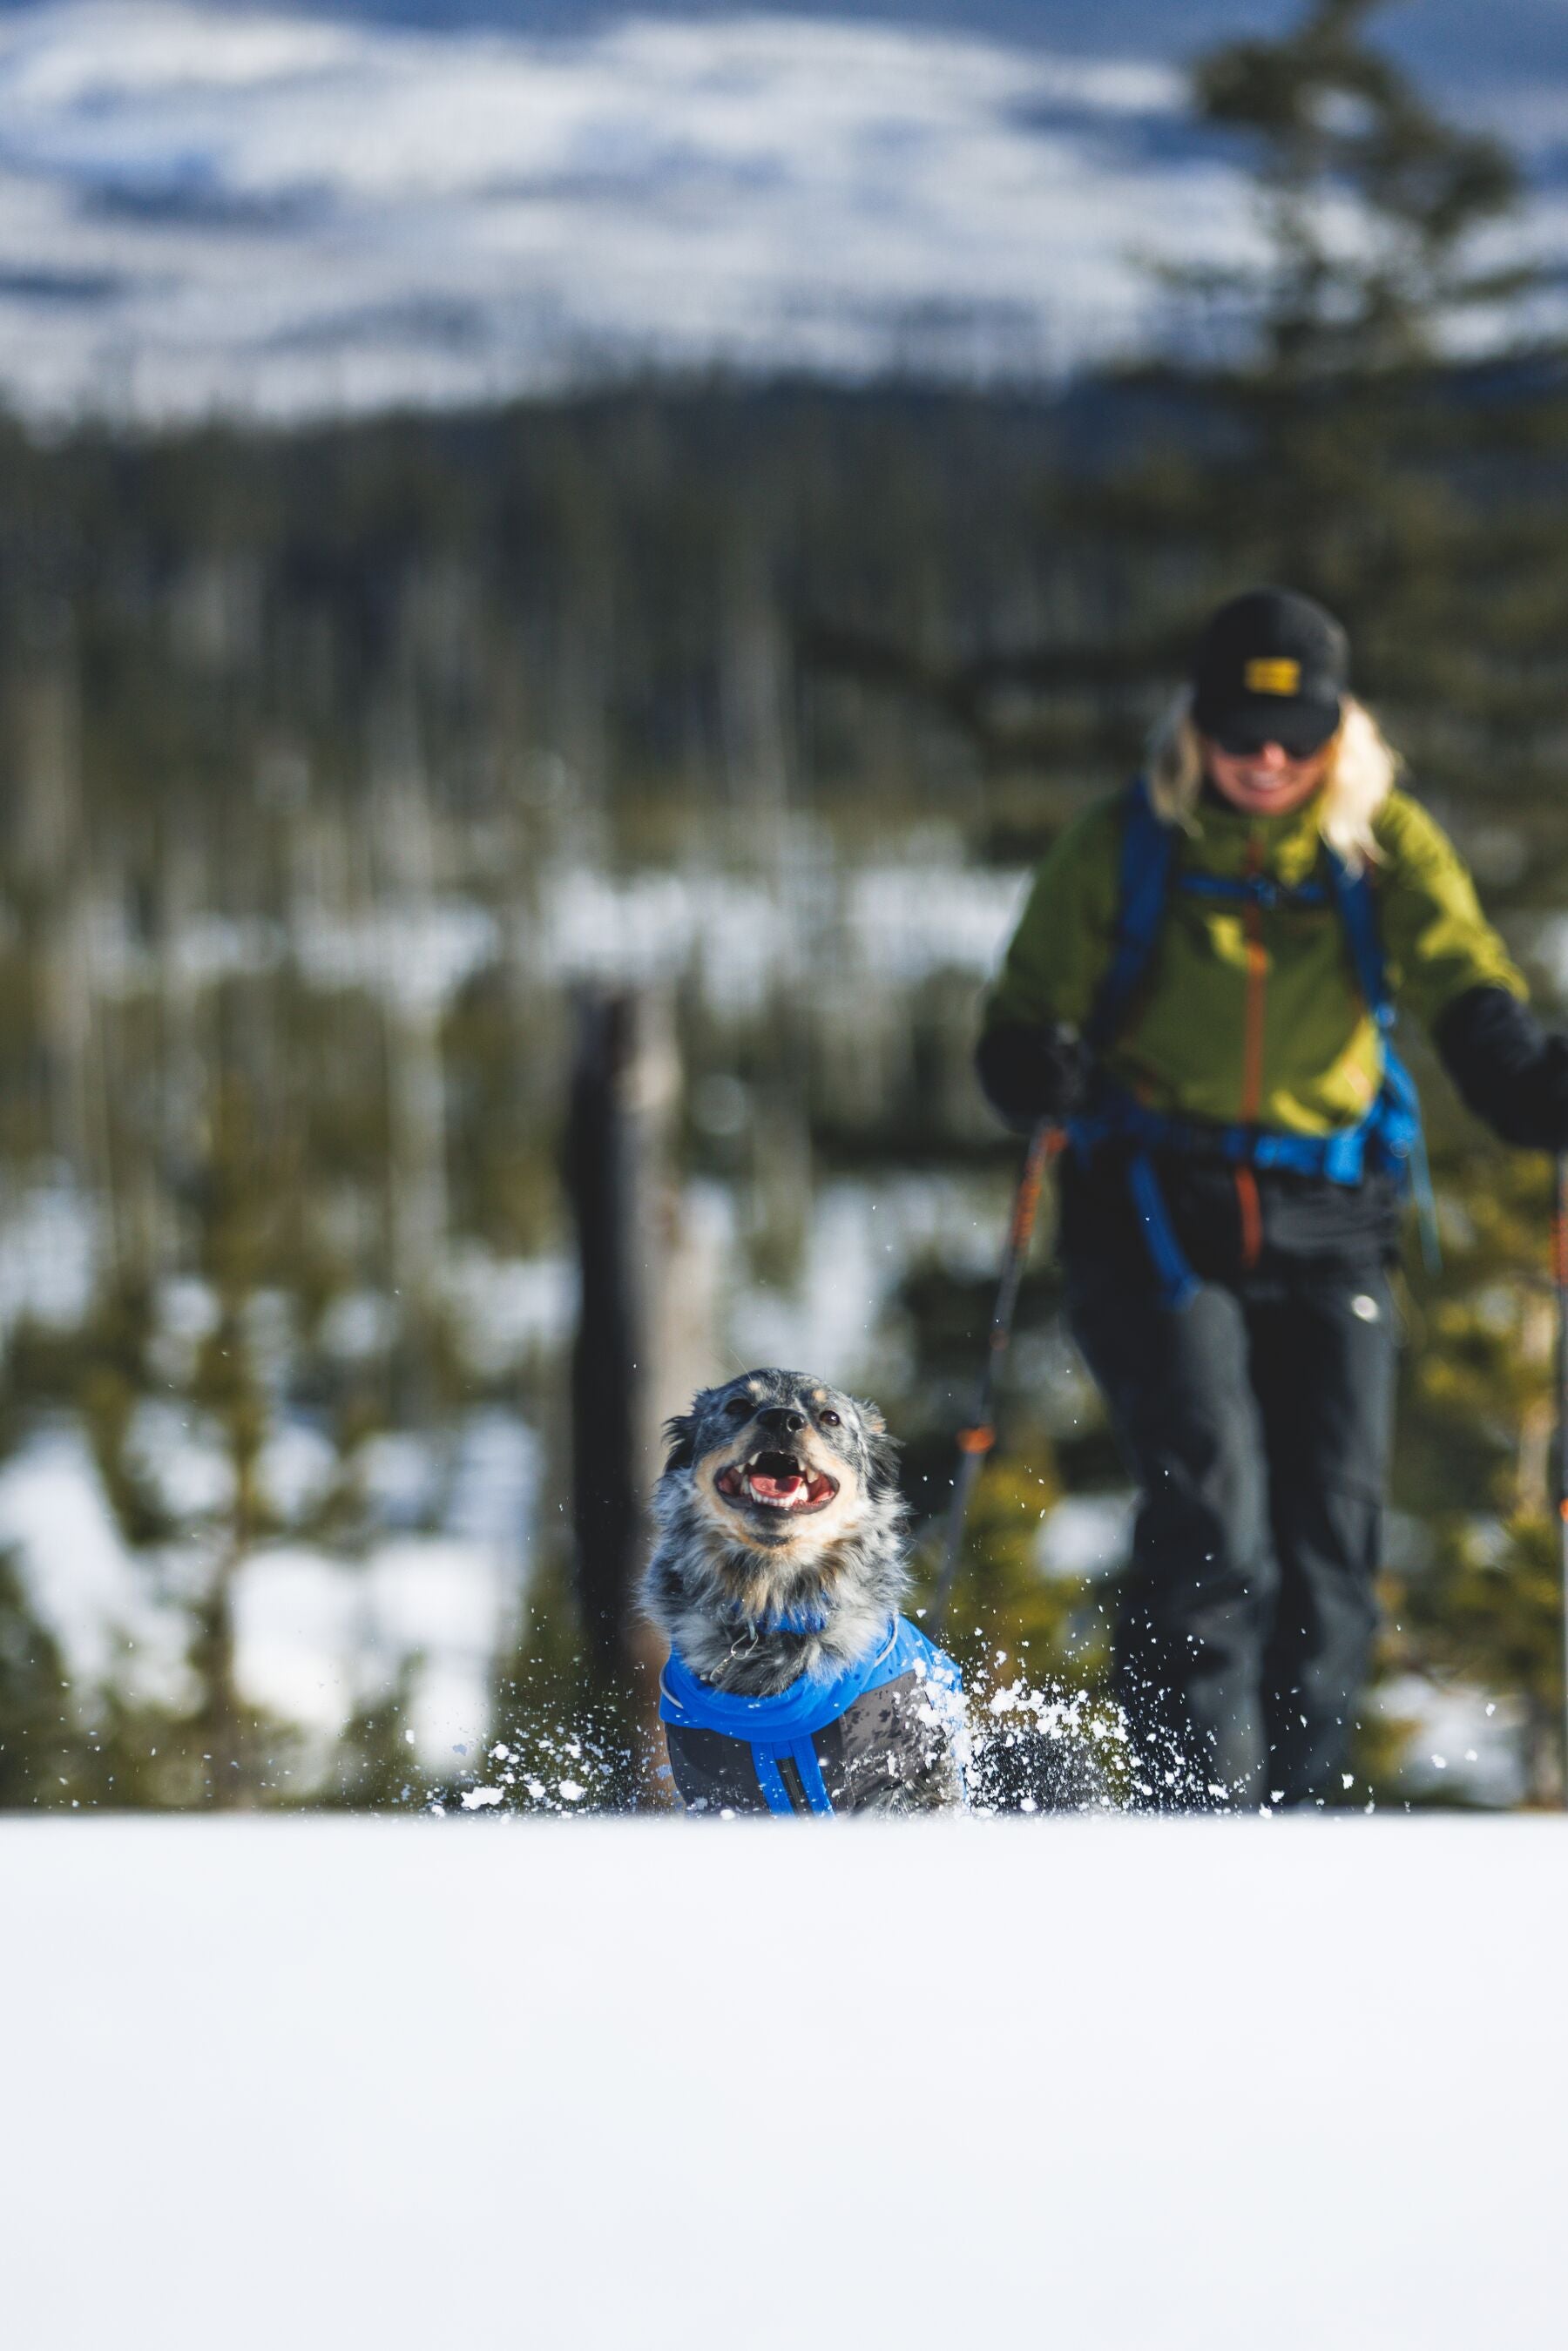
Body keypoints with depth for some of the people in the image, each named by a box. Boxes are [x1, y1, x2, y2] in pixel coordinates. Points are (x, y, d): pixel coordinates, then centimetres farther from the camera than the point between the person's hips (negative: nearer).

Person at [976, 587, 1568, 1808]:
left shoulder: (1385, 841, 2)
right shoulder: (1124, 846, 0)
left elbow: (1467, 989, -11)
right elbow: (1027, 1013, 1)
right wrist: (1037, 1066, -24)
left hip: (1326, 1218, 2)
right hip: (1157, 1213, -2)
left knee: (1335, 1526, -1)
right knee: (1211, 1512, -17)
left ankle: (1287, 1801, 11)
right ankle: (1202, 1804, -15)